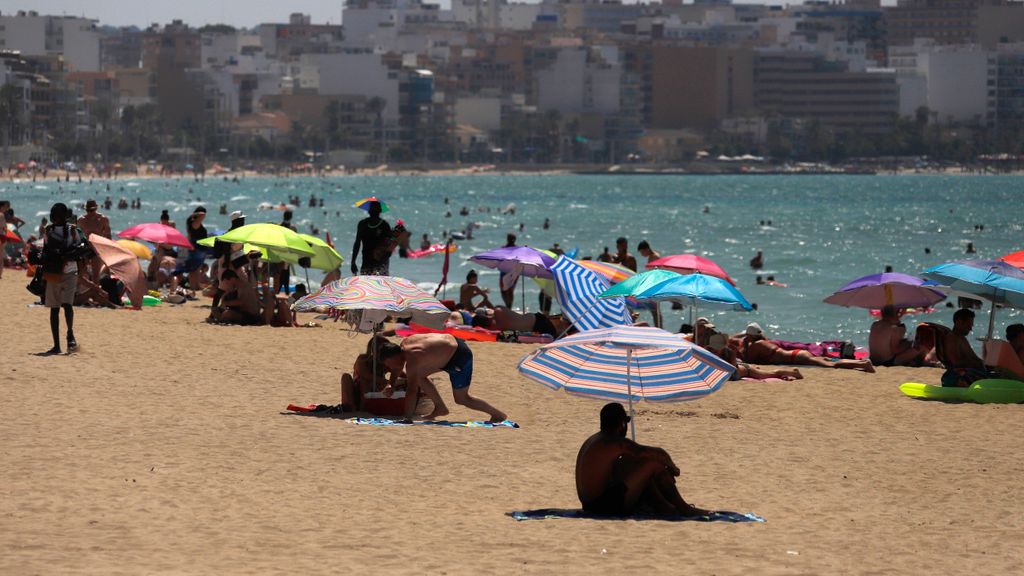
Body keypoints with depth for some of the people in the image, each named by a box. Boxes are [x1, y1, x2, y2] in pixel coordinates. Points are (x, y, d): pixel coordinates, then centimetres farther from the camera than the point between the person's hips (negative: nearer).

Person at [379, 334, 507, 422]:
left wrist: (407, 419, -23)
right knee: (419, 375, 12)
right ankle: (440, 407, 21)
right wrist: (392, 385, 17)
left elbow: (412, 391, -26)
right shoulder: (405, 343, 1)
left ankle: (497, 414, 14)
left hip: (460, 356, -10)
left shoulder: (412, 360, -25)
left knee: (461, 399, 1)